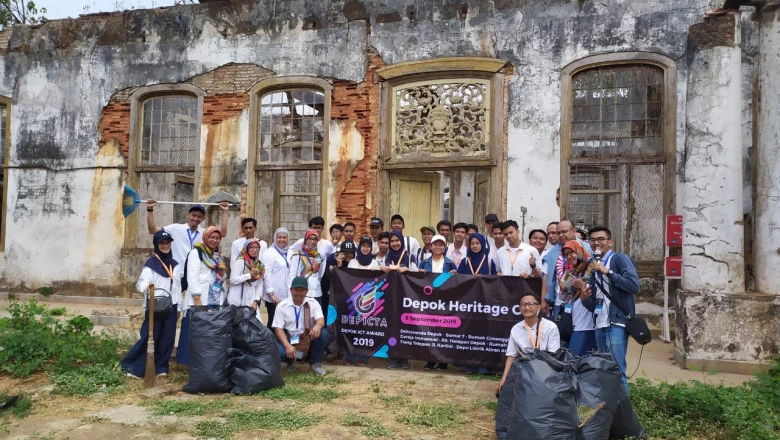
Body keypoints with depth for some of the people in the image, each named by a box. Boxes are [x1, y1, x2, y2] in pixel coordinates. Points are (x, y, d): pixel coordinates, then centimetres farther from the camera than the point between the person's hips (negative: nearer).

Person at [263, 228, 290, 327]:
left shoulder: (288, 253, 13)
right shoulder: (270, 252, -4)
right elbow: (267, 274, -10)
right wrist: (271, 294, -16)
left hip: (287, 296, 6)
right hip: (274, 296, -5)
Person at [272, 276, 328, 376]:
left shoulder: (313, 303, -3)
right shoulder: (282, 306, -7)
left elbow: (321, 319, -15)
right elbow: (278, 328, -11)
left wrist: (317, 326, -42)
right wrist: (287, 345, -27)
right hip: (289, 339, -1)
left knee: (323, 333, -28)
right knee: (279, 351, -33)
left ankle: (315, 363, -3)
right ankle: (290, 361, 8)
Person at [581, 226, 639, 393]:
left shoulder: (620, 259, -2)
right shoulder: (594, 266, 18)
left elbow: (634, 285, -17)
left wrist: (607, 271, -17)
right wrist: (585, 298, -1)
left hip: (616, 323, -7)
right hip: (600, 325, 7)